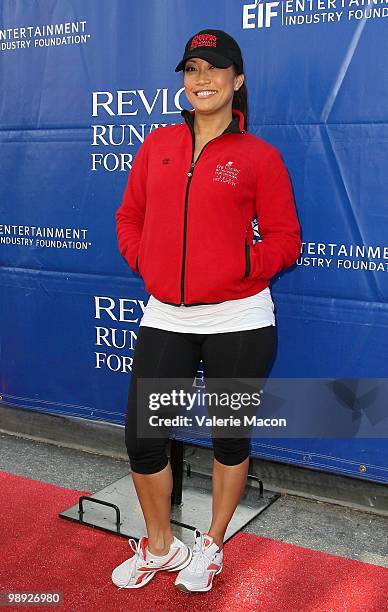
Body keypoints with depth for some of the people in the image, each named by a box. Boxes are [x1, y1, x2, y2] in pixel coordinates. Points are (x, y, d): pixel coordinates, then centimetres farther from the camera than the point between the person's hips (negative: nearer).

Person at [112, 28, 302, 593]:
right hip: (165, 318, 3)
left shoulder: (259, 156, -1)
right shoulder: (157, 144, 10)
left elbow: (285, 240, 0)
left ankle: (211, 547, 35)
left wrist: (242, 264, -16)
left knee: (230, 437, 11)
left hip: (238, 322, -3)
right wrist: (145, 261, 0)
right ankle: (160, 547, 31)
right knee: (141, 438, 5)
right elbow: (130, 216, 16)